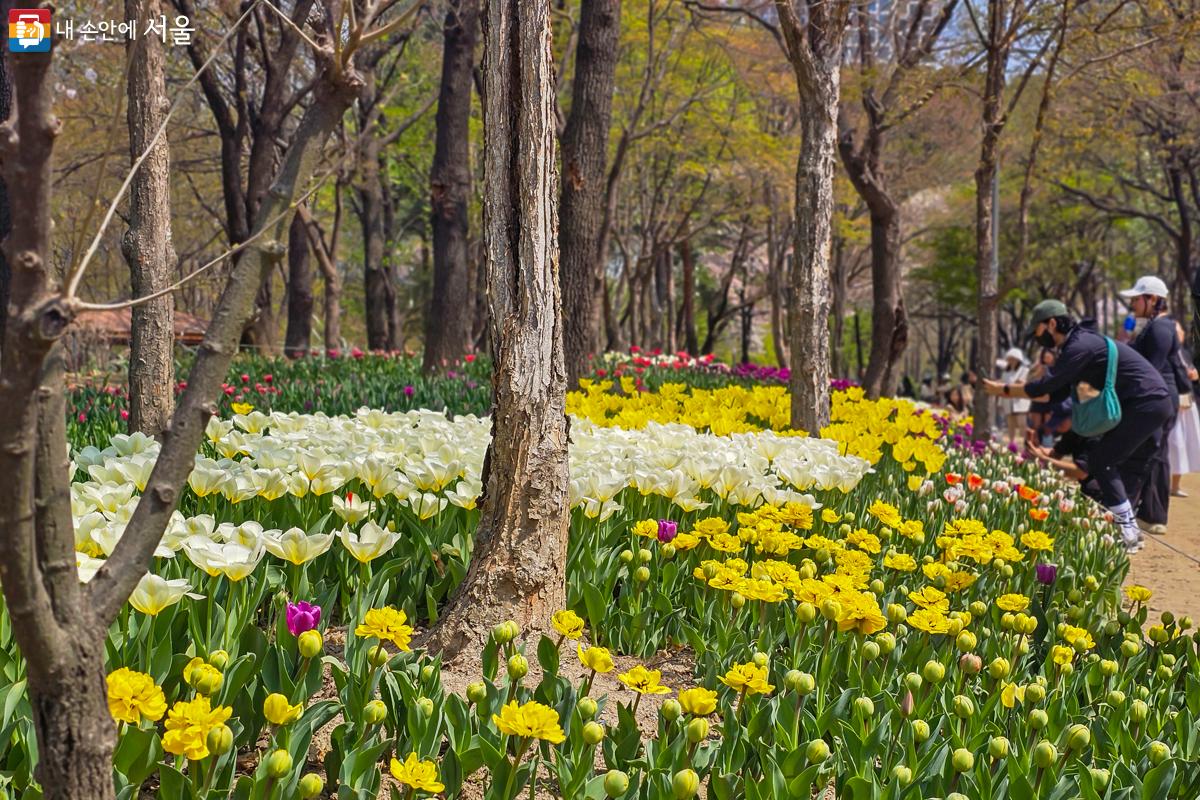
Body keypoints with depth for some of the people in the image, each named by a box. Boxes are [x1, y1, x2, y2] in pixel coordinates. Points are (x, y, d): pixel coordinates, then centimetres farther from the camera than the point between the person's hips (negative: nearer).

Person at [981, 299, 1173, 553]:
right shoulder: (1078, 344, 17)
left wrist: (1004, 389, -6)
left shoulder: (1080, 346, -15)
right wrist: (1007, 389, 13)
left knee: (1101, 461, -9)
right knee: (1128, 468, 15)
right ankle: (1129, 531, 18)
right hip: (1154, 404, 10)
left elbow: (1044, 387, -18)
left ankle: (1127, 531, -10)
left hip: (1145, 405, -10)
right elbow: (1056, 392, 19)